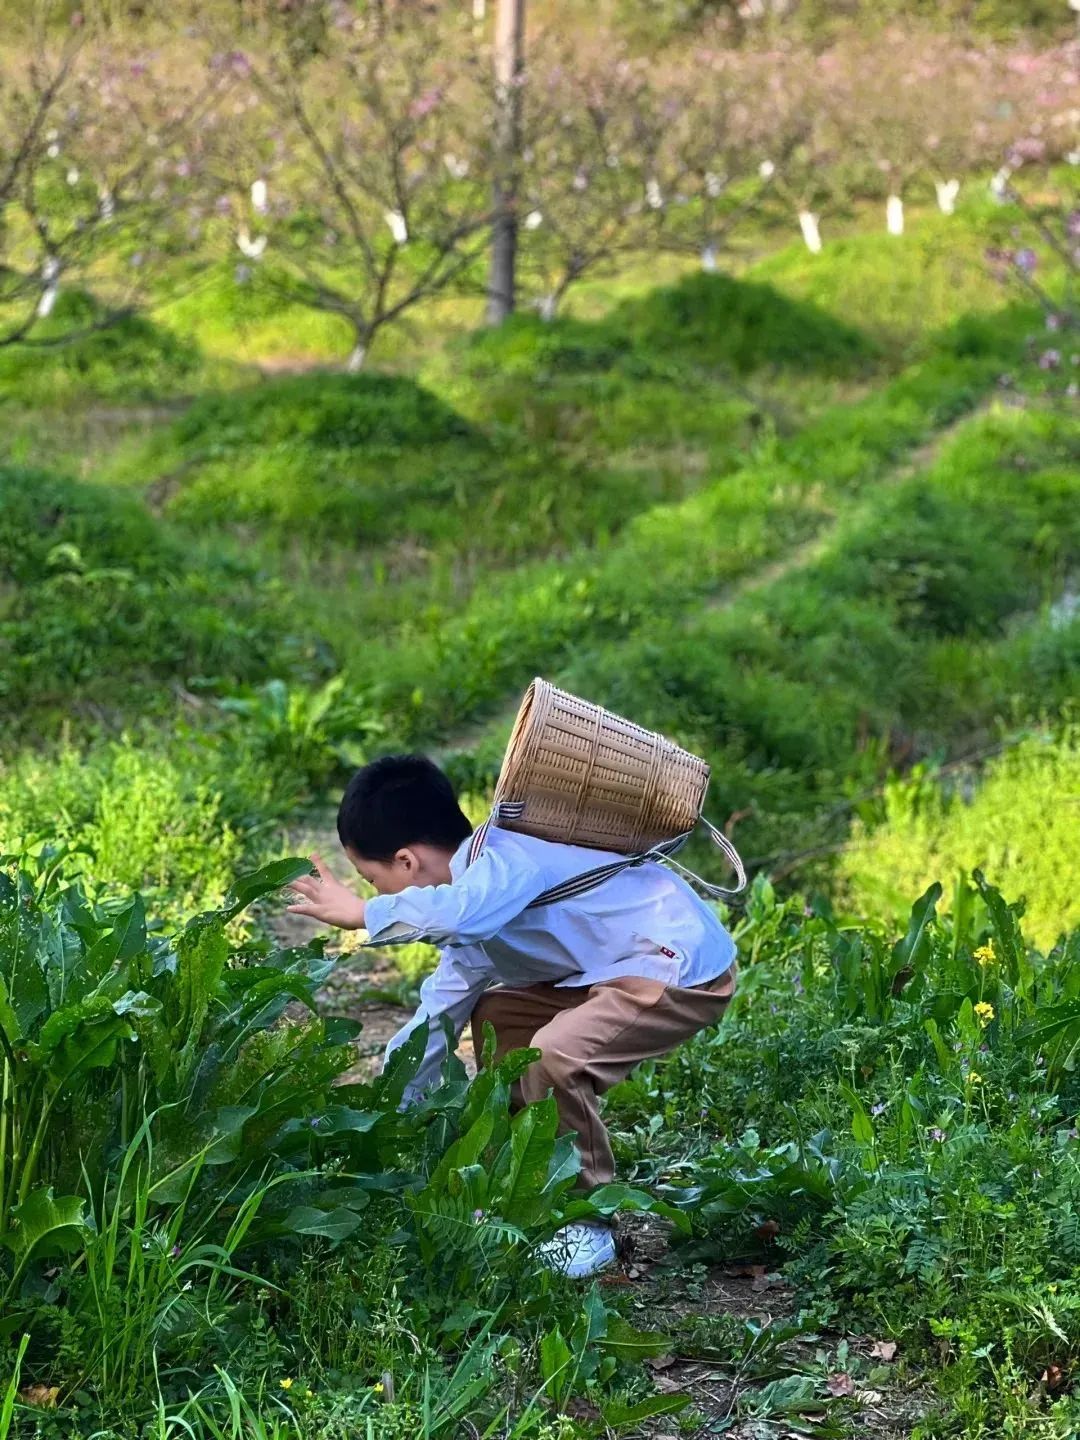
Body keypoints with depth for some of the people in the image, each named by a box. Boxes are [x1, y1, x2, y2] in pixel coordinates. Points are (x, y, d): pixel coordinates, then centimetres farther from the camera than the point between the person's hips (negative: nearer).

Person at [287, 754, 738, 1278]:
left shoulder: (509, 859, -21)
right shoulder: (476, 905, 10)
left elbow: (449, 912, -45)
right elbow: (437, 1015, 20)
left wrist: (362, 913, -30)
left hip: (687, 971, -11)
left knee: (554, 1056, -28)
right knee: (495, 1014, 19)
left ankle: (588, 1225, -8)